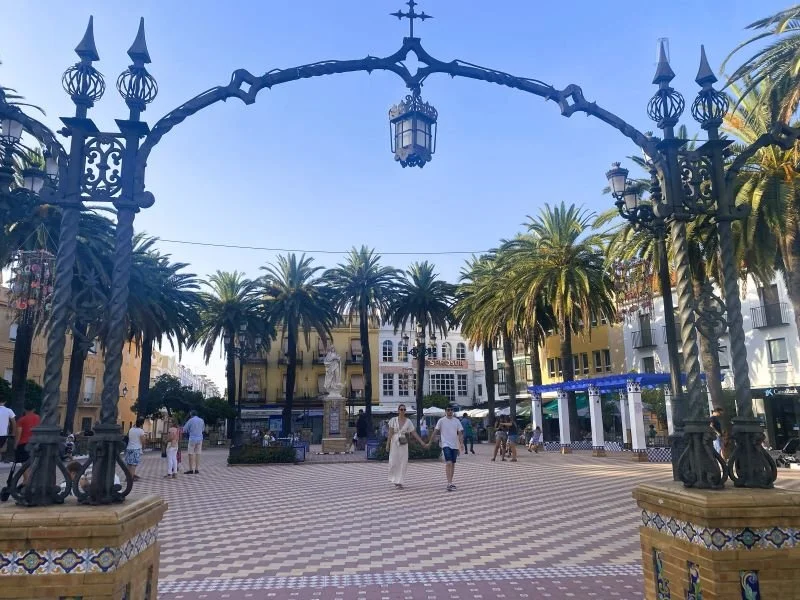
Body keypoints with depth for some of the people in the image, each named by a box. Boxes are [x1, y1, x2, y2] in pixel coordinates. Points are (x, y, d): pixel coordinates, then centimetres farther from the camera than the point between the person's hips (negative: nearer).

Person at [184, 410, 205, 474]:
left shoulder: (191, 420, -6)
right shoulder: (201, 420, 7)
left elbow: (184, 429, -2)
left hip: (192, 438, -4)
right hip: (200, 438, 4)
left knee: (191, 454, 2)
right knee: (198, 454, 6)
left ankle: (191, 470, 0)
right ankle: (196, 470, 7)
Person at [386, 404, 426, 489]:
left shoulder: (408, 421, 2)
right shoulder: (393, 420, 0)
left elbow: (414, 433, 2)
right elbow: (390, 433, -2)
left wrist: (422, 442, -3)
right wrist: (387, 444, -6)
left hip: (404, 444, 1)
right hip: (394, 443, -1)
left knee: (403, 463, -2)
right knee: (394, 462, 1)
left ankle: (399, 482, 7)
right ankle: (394, 480, 23)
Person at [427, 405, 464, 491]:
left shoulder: (456, 421, 6)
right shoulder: (441, 421, -2)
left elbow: (460, 433, 4)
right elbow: (435, 432, -2)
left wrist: (461, 443, -10)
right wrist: (429, 443, -5)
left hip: (455, 445, 4)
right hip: (446, 445, -4)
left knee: (453, 464, 10)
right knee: (448, 463, -16)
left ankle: (450, 482, 21)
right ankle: (449, 483, -17)